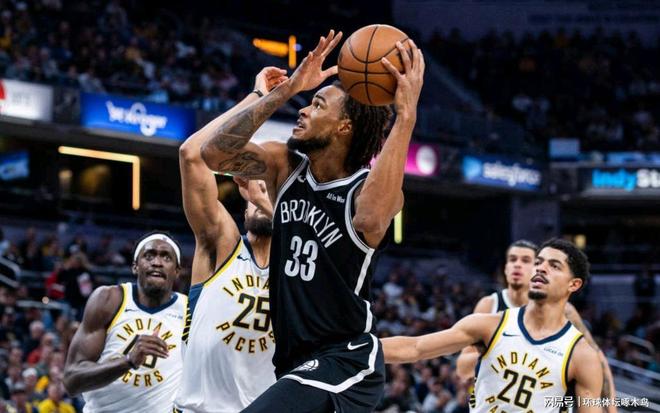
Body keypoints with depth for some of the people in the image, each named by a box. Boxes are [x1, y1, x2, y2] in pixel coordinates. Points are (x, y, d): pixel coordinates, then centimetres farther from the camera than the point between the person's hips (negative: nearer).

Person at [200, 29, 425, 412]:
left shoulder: (369, 187, -14)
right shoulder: (286, 166, 4)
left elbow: (371, 219, -40)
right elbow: (215, 153, -12)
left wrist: (406, 115, -39)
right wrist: (286, 90, -15)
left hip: (344, 364, -8)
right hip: (295, 362, 8)